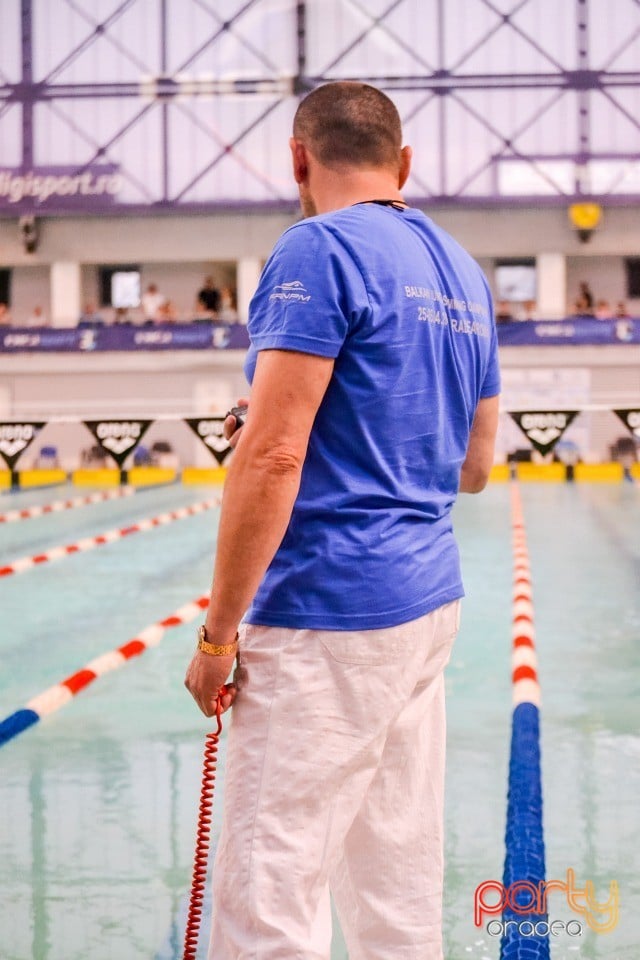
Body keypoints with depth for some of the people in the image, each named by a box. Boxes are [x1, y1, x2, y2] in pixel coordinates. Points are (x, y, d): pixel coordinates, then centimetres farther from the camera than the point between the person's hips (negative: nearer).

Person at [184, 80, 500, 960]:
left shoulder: (320, 251, -11)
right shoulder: (463, 273, 15)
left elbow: (271, 457, -19)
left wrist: (218, 632, -14)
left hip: (329, 619, -9)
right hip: (428, 601, 9)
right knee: (401, 885, 15)